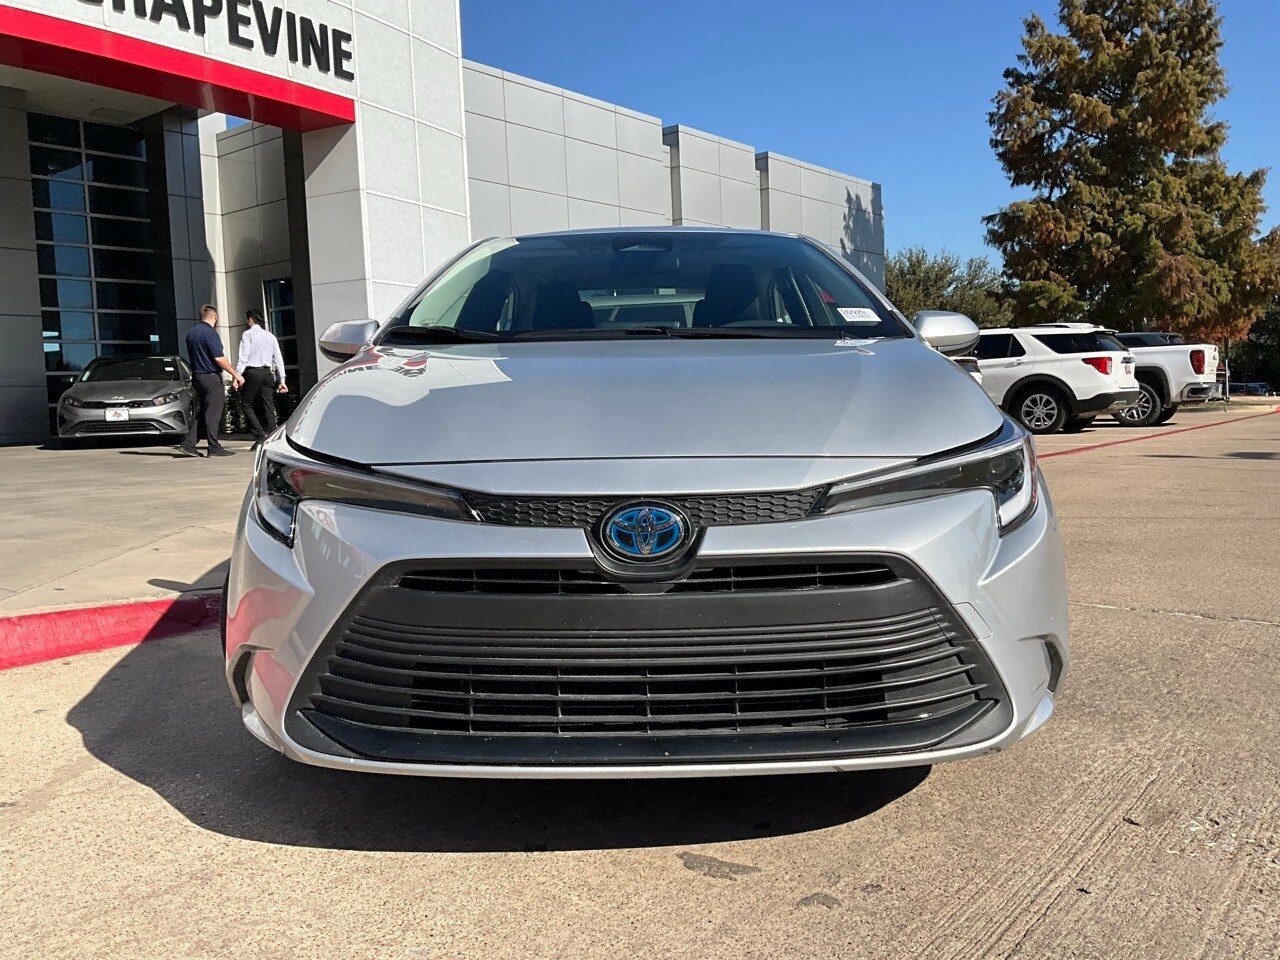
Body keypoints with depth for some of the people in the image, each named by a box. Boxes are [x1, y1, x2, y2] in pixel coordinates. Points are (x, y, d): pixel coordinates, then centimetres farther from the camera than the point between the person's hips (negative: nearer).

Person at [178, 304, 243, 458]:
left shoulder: (191, 333, 14)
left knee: (200, 412, 13)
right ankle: (214, 448, -2)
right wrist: (235, 374, -14)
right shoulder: (210, 332, -14)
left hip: (197, 376, 9)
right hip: (211, 377, -9)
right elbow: (219, 358, -20)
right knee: (213, 413, -5)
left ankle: (188, 445, 9)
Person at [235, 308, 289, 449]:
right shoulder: (270, 336, 15)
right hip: (268, 373, 5)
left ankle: (260, 436, -10)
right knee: (268, 407, 4)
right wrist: (282, 380, 16)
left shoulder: (247, 334, -1)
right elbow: (278, 359, 14)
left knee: (247, 405, 3)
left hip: (252, 373, -5)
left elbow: (243, 357, -10)